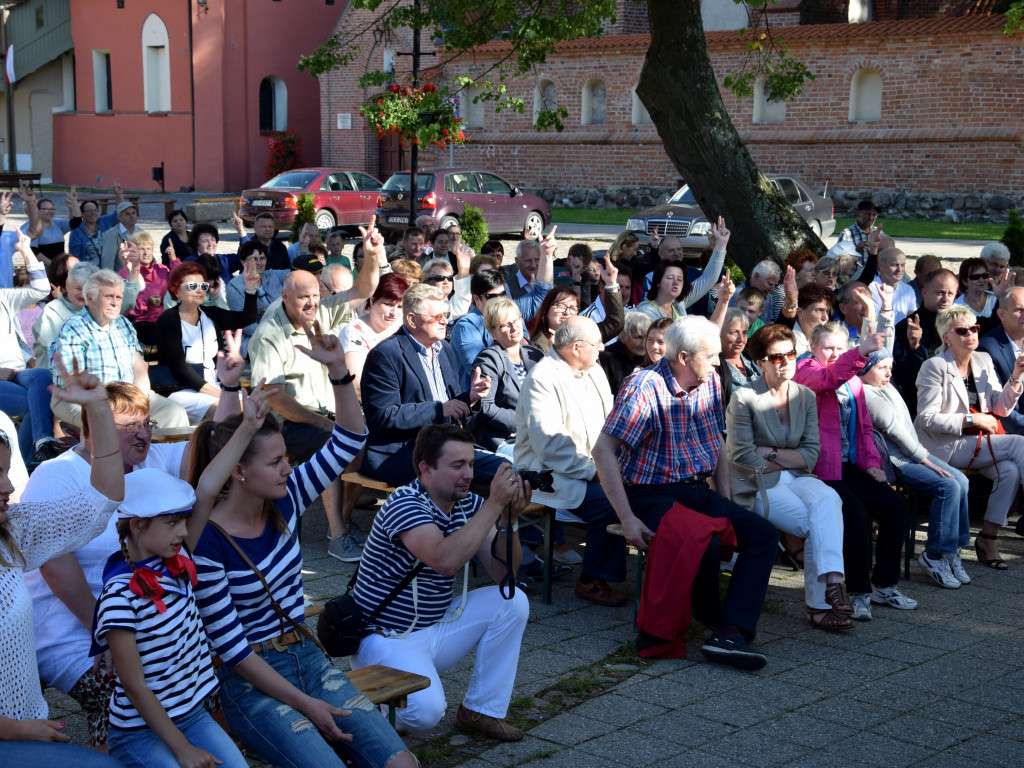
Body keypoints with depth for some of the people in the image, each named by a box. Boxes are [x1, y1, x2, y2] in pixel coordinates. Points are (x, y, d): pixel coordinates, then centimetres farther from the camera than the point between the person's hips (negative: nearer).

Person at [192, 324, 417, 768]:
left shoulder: (285, 502, -1)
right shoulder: (205, 542, -18)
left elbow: (348, 441, 3)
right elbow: (231, 647, -16)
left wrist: (337, 370, -11)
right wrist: (307, 705, -16)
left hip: (307, 657, 6)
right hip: (251, 682, -6)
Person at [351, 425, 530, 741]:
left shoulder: (468, 504, 1)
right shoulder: (404, 503, -21)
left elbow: (502, 572, -1)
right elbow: (445, 560, -37)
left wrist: (510, 519, -17)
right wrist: (494, 504, -33)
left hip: (436, 627, 8)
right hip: (386, 638, -8)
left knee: (512, 601, -4)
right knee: (426, 710, -31)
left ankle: (482, 711, 5)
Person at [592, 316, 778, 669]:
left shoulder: (711, 382, 7)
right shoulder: (644, 388, -17)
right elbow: (603, 451, -21)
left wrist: (726, 505, 8)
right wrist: (628, 519, -24)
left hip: (699, 491, 8)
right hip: (653, 495, -8)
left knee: (763, 533, -13)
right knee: (706, 544, -31)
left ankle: (731, 631, -25)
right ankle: (716, 622, -1)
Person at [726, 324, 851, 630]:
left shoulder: (806, 396, 11)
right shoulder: (744, 398, -5)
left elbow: (811, 455, 4)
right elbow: (742, 456, -10)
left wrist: (770, 453, -8)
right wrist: (788, 459, -2)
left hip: (796, 478, 4)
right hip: (757, 487, -4)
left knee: (827, 498, -30)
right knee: (818, 524, -27)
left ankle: (824, 595, -38)